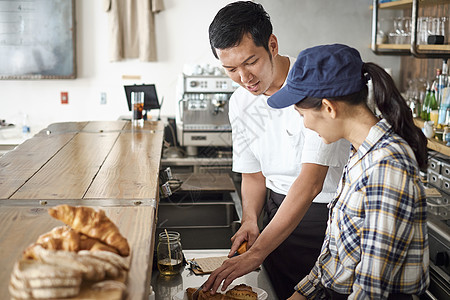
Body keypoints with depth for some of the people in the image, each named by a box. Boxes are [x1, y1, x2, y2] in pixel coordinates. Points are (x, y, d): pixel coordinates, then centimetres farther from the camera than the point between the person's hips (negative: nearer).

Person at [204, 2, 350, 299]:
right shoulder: (240, 103, 0)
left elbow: (311, 181, -29)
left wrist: (255, 254, -32)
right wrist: (250, 221, -11)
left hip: (328, 213, -5)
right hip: (281, 211, 6)